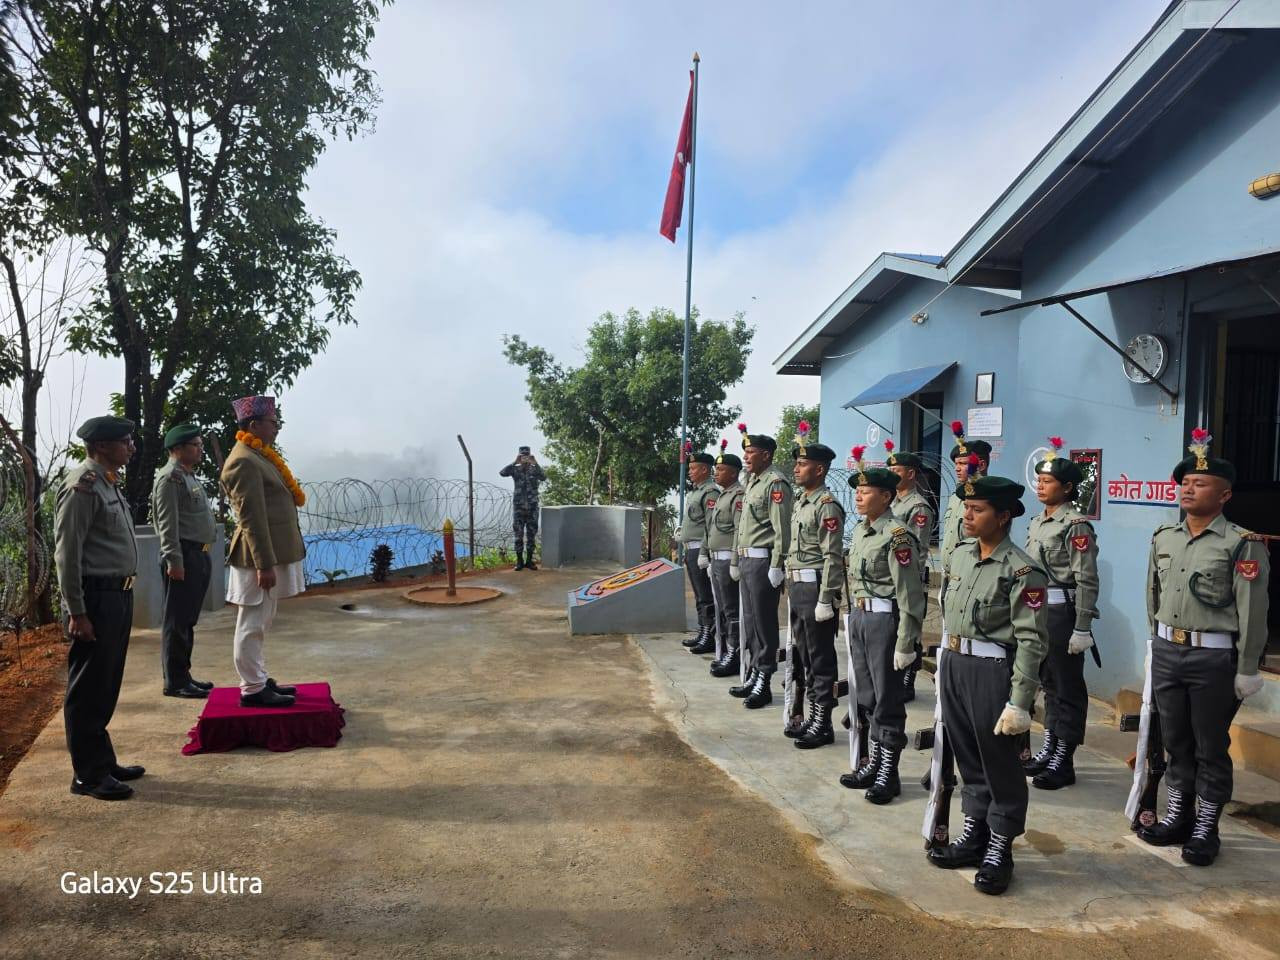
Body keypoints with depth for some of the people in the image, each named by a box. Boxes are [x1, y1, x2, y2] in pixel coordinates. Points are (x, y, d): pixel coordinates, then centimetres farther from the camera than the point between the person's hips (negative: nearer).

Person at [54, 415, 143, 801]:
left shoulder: (108, 484, 14)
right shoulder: (83, 486, -14)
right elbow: (67, 553, -17)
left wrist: (123, 596, 16)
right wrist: (76, 612, -19)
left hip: (118, 595, 9)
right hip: (97, 597, -9)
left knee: (105, 689, 17)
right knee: (88, 692, 1)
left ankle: (103, 762, 29)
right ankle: (88, 775, 11)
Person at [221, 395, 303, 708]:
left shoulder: (259, 456, 15)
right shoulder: (244, 461, -16)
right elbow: (252, 519, -21)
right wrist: (264, 565, -23)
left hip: (274, 553, 10)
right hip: (260, 557, -10)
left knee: (260, 624, 17)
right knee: (252, 625, -1)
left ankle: (259, 680, 27)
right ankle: (252, 690, 6)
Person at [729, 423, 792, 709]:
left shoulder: (776, 483, -13)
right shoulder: (751, 482, 16)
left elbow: (782, 529, -18)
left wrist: (776, 567, -21)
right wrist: (735, 560, 20)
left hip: (762, 561, -10)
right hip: (746, 560, 10)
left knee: (764, 622, -2)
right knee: (750, 621, 15)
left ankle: (763, 684, 6)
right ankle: (755, 674, 25)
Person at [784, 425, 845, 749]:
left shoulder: (827, 506, -14)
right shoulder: (800, 501, 14)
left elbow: (832, 557, -18)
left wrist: (825, 600, -21)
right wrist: (790, 586, 17)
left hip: (816, 588, -9)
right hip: (797, 588, 9)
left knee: (820, 658, 0)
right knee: (804, 656, 15)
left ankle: (823, 724, 10)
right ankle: (812, 716, 26)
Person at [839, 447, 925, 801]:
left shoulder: (897, 536, -17)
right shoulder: (859, 531, 10)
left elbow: (910, 595, -19)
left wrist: (905, 644, -19)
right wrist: (854, 617, 18)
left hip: (884, 621, -8)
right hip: (858, 617, 9)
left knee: (887, 700, 3)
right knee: (867, 696, 17)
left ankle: (889, 774, 15)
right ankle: (874, 763, 30)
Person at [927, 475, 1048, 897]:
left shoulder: (1020, 571, -16)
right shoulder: (960, 553, 6)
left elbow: (1031, 641, -17)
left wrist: (1019, 702, -19)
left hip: (991, 671, -7)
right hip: (954, 664, 7)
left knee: (1001, 765, 7)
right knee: (968, 758, 18)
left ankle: (999, 850, 21)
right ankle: (973, 835, 33)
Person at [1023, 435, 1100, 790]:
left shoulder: (1077, 525, -13)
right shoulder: (1037, 522, 12)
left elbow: (1086, 580, -17)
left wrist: (1082, 629, -19)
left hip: (1062, 612, -8)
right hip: (1036, 610, 8)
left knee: (1067, 687, 2)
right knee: (1048, 682, 16)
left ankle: (1064, 761, 10)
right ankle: (1048, 749, 27)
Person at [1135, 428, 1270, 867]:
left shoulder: (1243, 544, -10)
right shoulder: (1163, 537, 7)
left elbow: (1252, 612, -11)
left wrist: (1247, 670, -11)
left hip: (1214, 657, -5)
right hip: (1166, 651, 5)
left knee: (1211, 746, 7)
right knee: (1175, 741, 15)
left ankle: (1205, 829, 20)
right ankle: (1177, 817, 29)